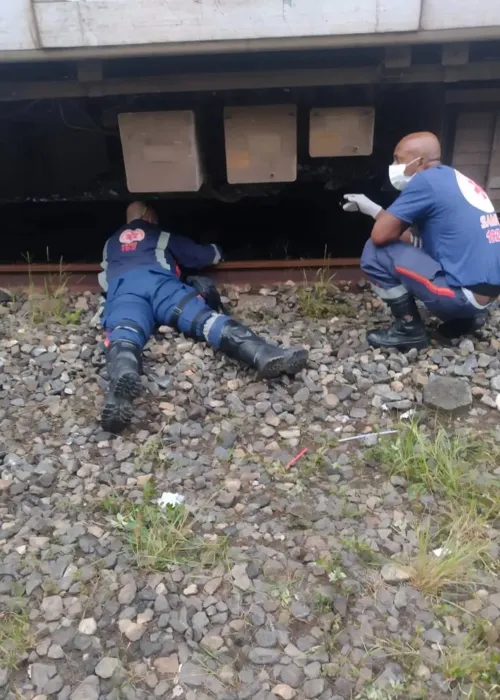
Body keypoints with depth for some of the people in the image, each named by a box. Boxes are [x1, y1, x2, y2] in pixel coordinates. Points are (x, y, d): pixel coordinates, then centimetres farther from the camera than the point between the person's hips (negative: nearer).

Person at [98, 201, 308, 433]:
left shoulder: (111, 243, 44)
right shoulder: (162, 236, 36)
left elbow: (104, 279, 53)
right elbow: (210, 256, 41)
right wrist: (215, 249, 65)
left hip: (122, 287, 2)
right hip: (158, 280, -1)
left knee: (123, 336, -28)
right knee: (205, 318, -22)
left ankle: (122, 378, -64)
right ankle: (265, 355, -47)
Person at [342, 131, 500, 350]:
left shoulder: (426, 180, -13)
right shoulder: (452, 178, 15)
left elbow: (380, 235, -13)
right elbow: (413, 238, 21)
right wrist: (370, 208, 18)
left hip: (465, 293, -9)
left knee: (375, 252, -9)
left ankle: (410, 330, 2)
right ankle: (465, 317, 18)